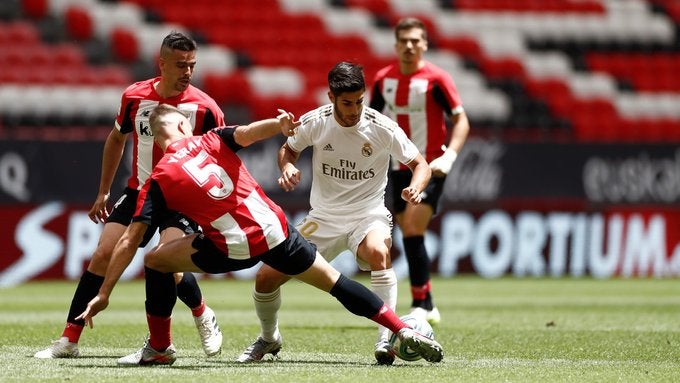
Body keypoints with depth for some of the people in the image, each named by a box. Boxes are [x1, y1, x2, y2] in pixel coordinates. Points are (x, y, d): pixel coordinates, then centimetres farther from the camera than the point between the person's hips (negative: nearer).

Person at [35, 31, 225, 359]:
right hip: (139, 192, 4)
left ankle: (203, 317, 7)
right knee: (102, 256, -7)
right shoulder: (134, 97, -4)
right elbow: (117, 138, 14)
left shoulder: (204, 108, -14)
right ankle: (68, 340, 0)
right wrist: (104, 192, 16)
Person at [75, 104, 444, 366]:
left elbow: (129, 241, 1)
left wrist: (103, 294, 4)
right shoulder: (211, 141, 9)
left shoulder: (158, 181, 5)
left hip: (233, 248, -2)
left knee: (156, 260, 17)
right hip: (274, 230, 2)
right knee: (335, 282, 12)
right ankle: (405, 331, 6)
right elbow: (247, 133, -15)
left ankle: (159, 348, 20)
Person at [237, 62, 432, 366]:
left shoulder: (382, 127, -17)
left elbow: (420, 164, -7)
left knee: (378, 252, -39)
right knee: (266, 277, -4)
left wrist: (415, 187, -29)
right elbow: (288, 149, 10)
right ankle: (269, 339, 27)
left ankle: (386, 339, -31)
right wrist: (287, 167, -13)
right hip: (323, 219, 3)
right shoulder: (313, 123, -10)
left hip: (368, 215, -3)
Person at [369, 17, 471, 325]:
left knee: (412, 231, -18)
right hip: (400, 169, 5)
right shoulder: (383, 79, 6)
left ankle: (421, 305, -12)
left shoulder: (436, 78, -9)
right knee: (410, 237, 6)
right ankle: (427, 307, 15)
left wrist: (449, 156, -23)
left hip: (429, 169, -5)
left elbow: (461, 120, -9)